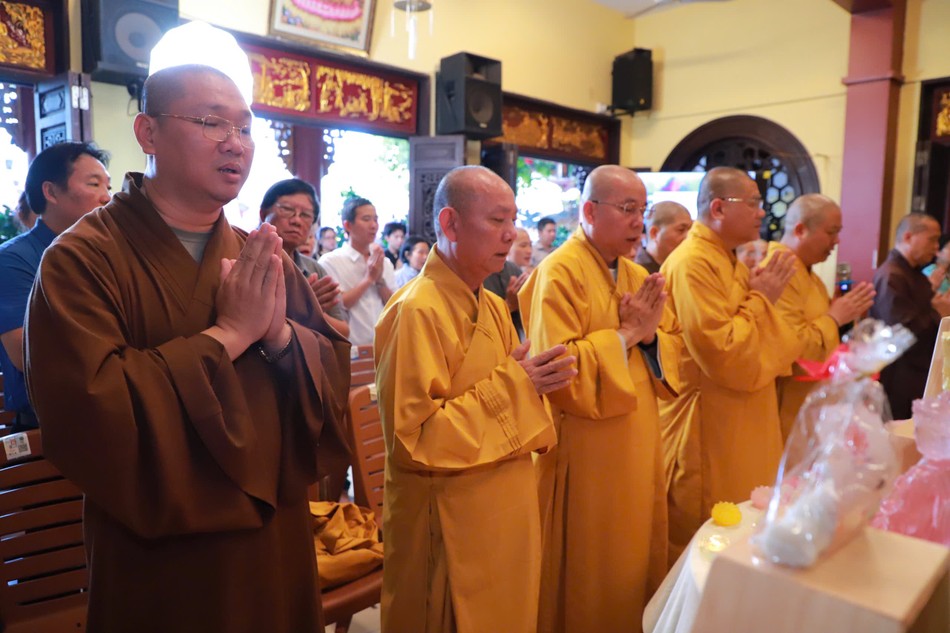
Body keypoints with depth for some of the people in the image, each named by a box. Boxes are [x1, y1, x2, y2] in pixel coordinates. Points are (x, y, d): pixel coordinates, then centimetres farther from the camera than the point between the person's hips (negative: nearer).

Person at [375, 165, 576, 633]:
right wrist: (509, 386, -21)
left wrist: (532, 383, -3)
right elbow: (413, 438, -23)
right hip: (449, 522, -8)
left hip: (506, 509, 8)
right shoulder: (417, 311, -20)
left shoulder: (494, 306, 8)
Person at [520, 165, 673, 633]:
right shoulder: (560, 272, -15)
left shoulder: (637, 275, 10)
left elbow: (668, 360, 11)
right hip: (585, 452, -8)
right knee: (588, 573, 8)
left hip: (636, 446, 8)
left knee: (634, 559, 20)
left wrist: (649, 336, -10)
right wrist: (624, 334, -19)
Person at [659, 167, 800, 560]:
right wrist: (762, 299, -14)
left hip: (741, 428, 10)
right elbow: (723, 355, -25)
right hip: (707, 434, -10)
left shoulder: (728, 261, 13)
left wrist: (762, 296, 4)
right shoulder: (692, 264, -19)